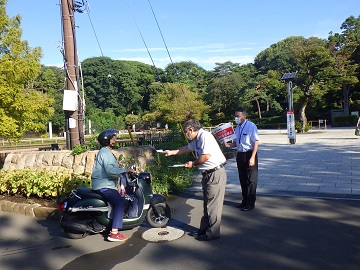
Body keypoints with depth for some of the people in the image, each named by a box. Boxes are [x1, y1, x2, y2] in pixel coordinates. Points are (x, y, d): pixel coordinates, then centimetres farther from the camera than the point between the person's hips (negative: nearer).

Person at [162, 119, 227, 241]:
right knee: (207, 203, 16)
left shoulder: (205, 136, -16)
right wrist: (171, 152, 34)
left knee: (213, 204, -3)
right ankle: (204, 229, 27)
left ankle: (212, 233, 6)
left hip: (216, 173, -10)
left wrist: (193, 164, -8)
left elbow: (206, 156, -24)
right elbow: (187, 148, 32)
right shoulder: (196, 140, 15)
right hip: (208, 174, 10)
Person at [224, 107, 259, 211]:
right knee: (242, 179, 15)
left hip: (249, 155, -7)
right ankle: (245, 200, 29)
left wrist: (252, 157, -20)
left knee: (251, 180, 1)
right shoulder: (237, 128, 10)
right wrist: (228, 145, -3)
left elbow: (256, 142, -14)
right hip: (240, 155, 7)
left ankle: (250, 203, 13)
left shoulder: (251, 126, -11)